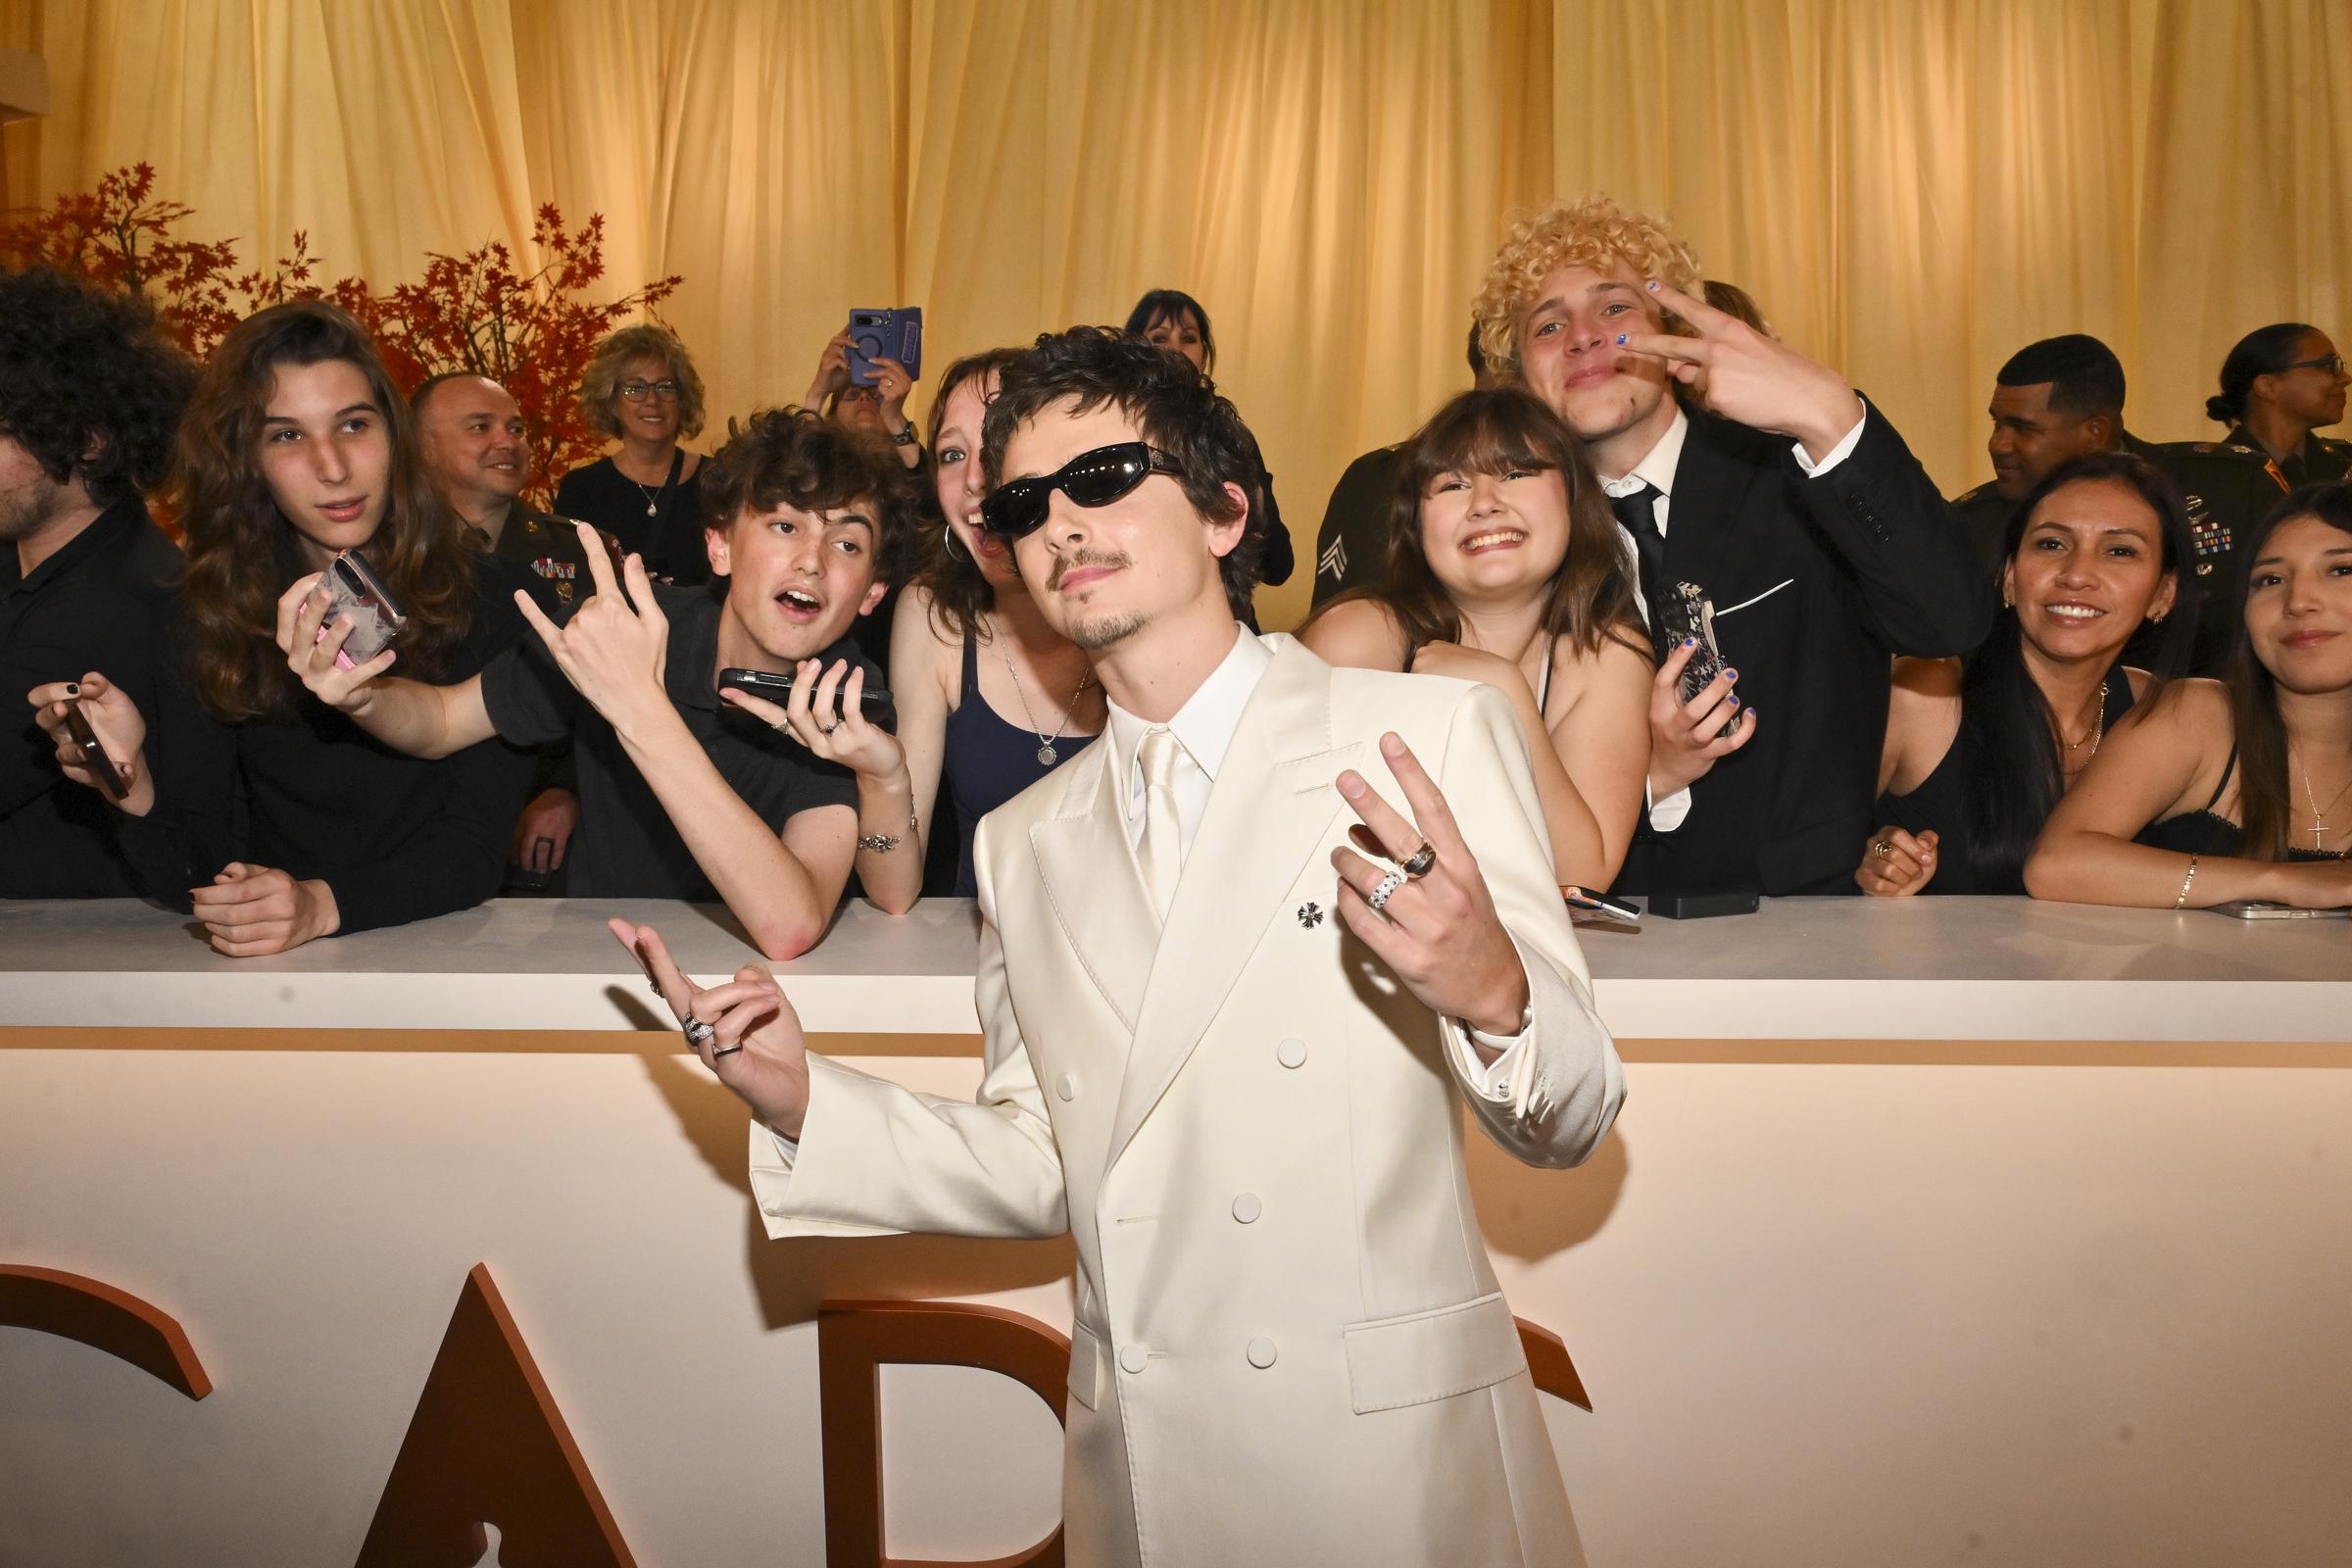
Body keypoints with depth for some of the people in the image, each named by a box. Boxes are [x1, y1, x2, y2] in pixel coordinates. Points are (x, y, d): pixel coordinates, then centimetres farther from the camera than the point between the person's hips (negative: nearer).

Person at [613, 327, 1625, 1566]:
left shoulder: (1430, 736, -8)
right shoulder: (1023, 844, 7)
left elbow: (1567, 1128, -8)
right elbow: (1040, 1169, 9)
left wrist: (1495, 996, -29)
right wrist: (805, 1102, -2)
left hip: (1398, 1461, -3)